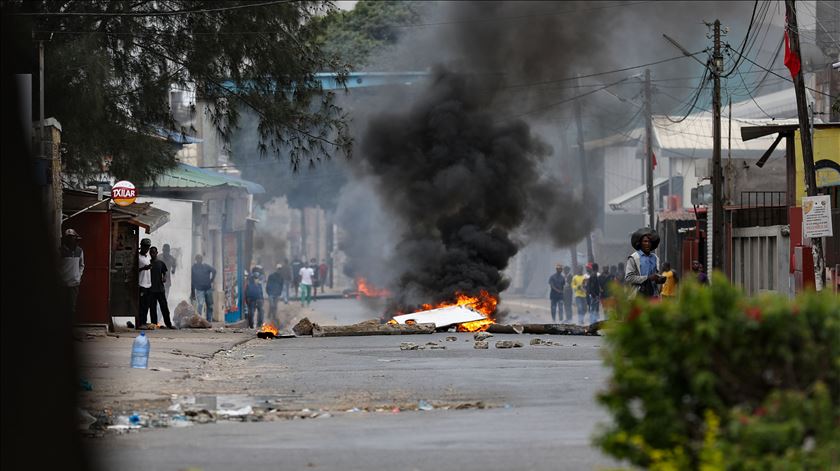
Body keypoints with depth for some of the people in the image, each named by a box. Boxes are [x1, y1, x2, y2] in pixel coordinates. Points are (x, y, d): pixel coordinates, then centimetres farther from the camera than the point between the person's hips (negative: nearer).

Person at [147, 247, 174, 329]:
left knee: (164, 307, 0)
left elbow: (164, 273, 10)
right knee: (152, 308, 1)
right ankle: (154, 324, 6)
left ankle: (168, 324, 4)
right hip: (151, 289, 0)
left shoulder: (161, 263, 7)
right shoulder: (148, 263, 6)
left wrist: (164, 278, -10)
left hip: (160, 288, 0)